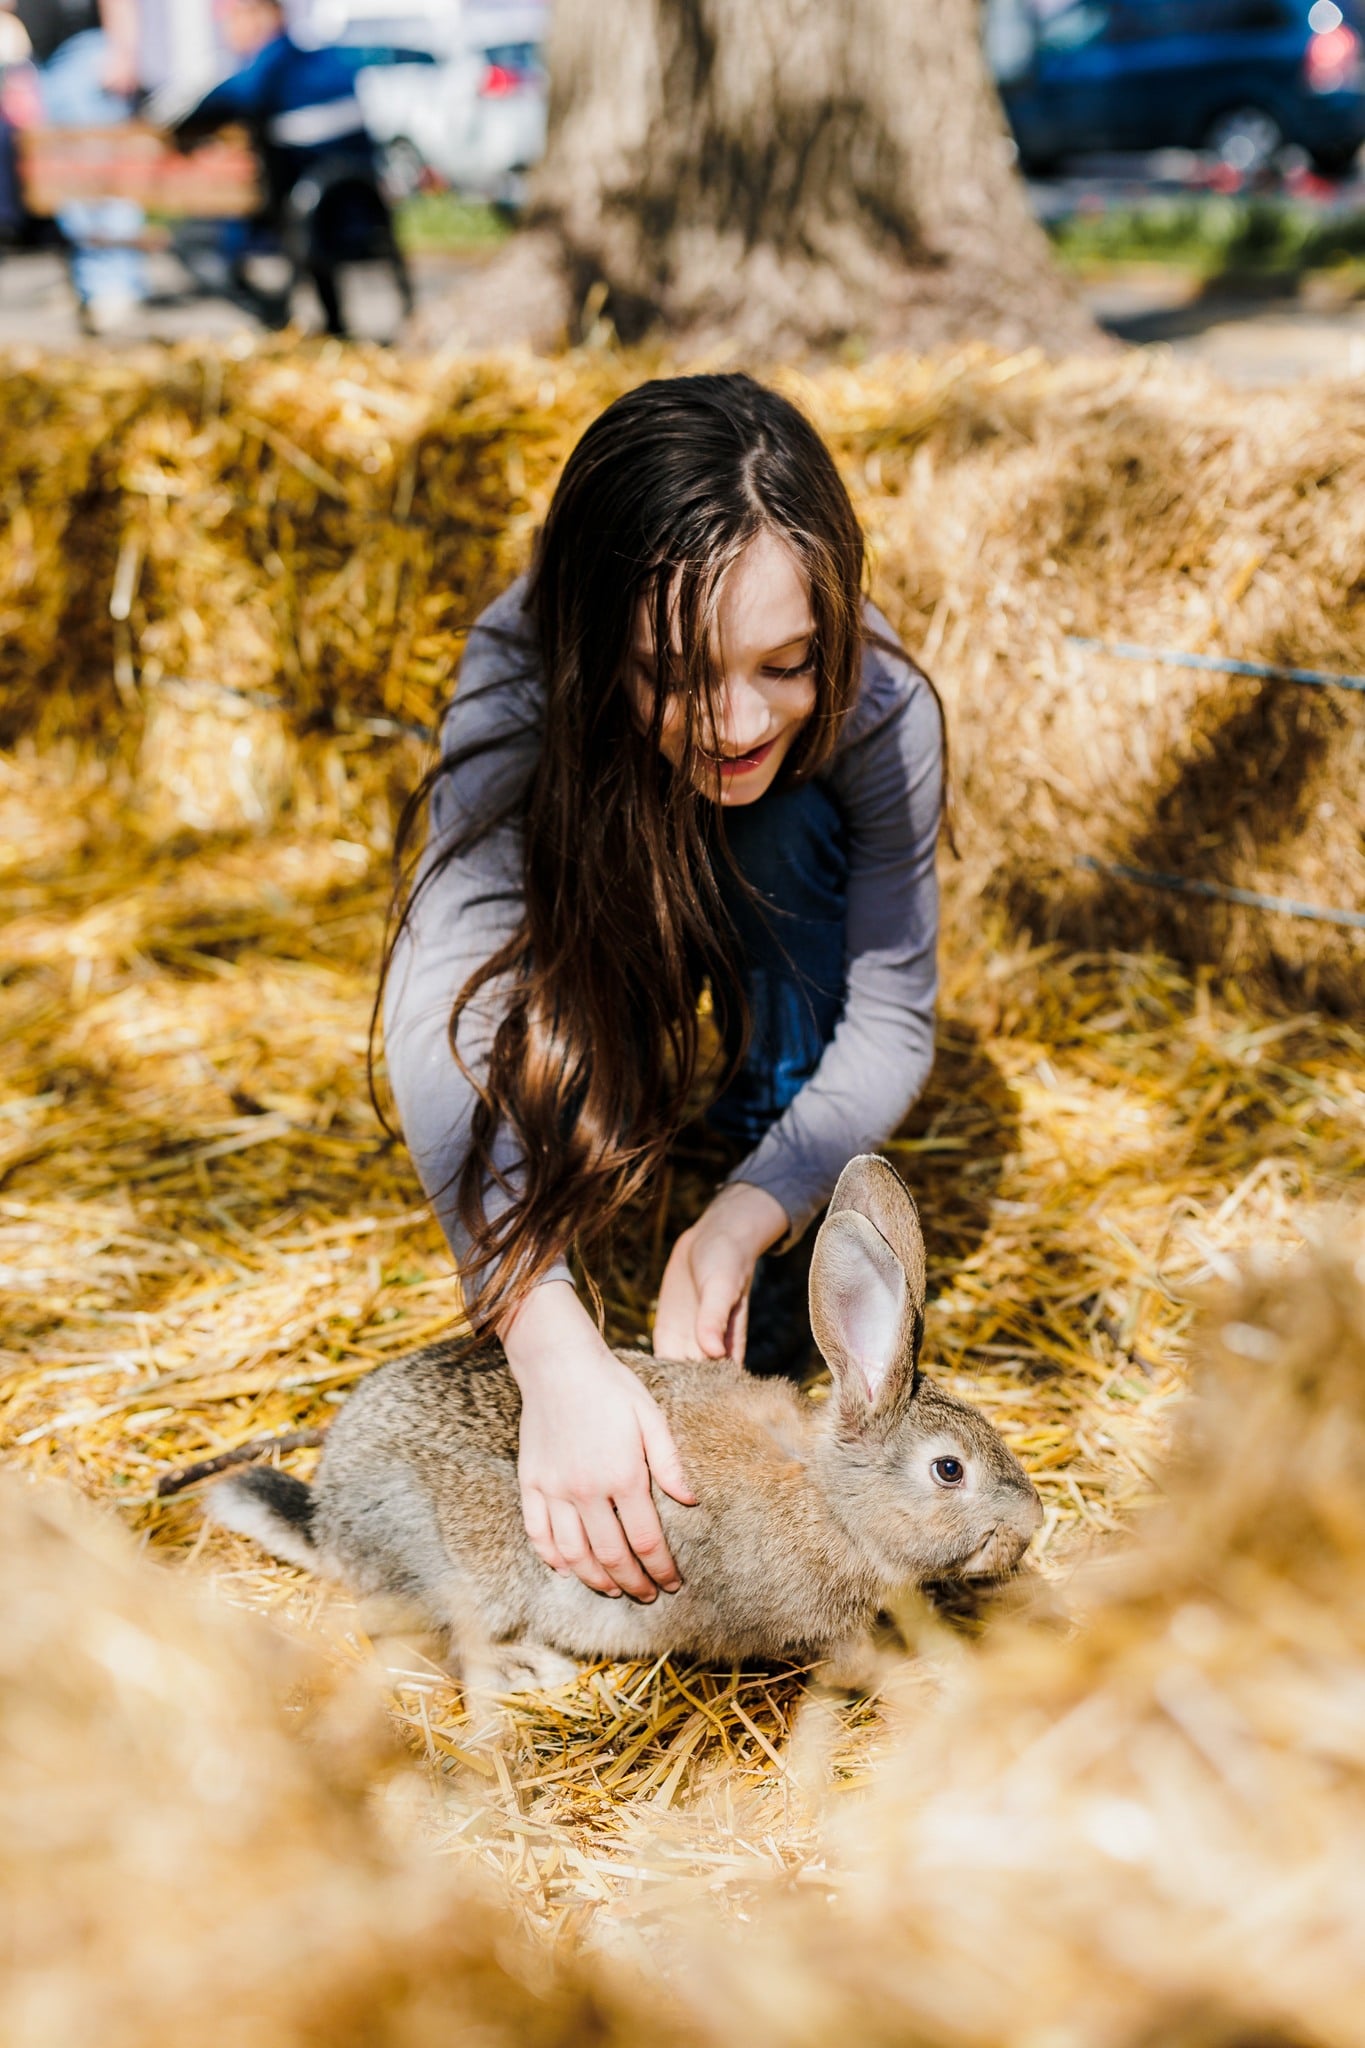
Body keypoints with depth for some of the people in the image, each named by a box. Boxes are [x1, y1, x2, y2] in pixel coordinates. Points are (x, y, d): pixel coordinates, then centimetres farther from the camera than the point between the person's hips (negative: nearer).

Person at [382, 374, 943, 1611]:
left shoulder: (879, 707, -36)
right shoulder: (521, 680, -40)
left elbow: (892, 1020, -28)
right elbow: (442, 1015, -51)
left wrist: (745, 1219, -44)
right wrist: (552, 1347, -63)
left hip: (788, 932, 1)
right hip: (604, 908, 0)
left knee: (792, 835, -33)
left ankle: (794, 1276, -18)